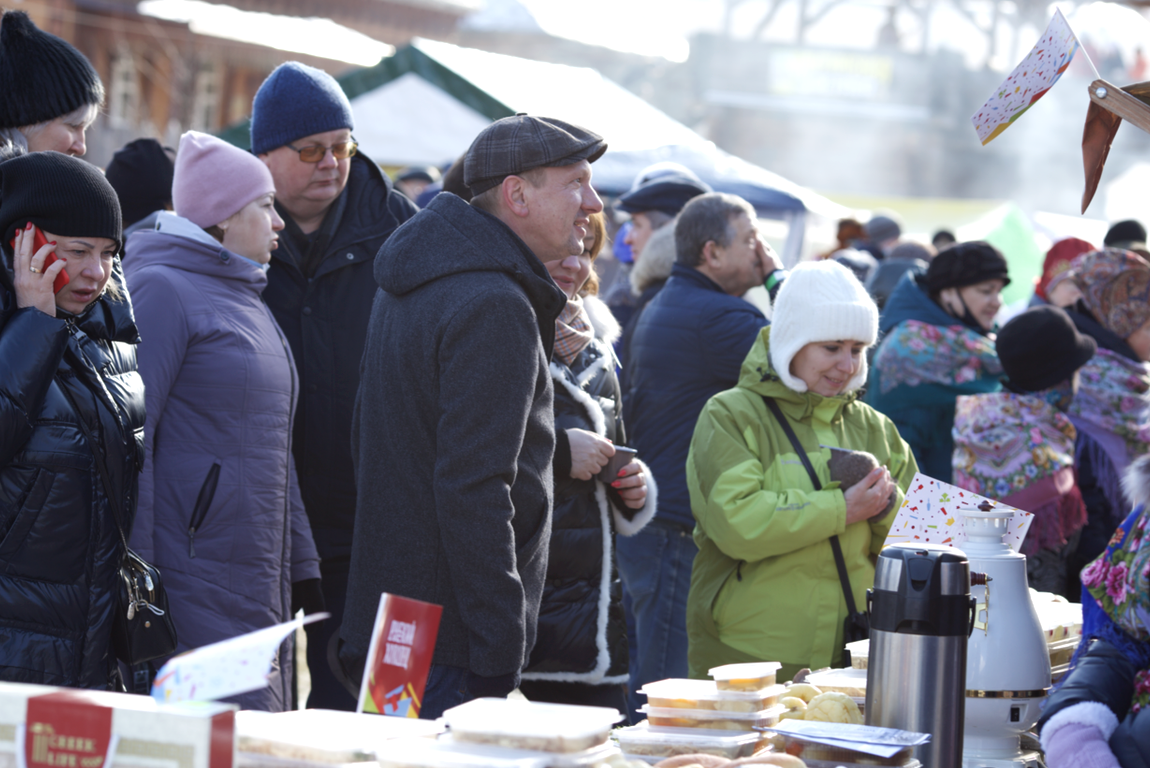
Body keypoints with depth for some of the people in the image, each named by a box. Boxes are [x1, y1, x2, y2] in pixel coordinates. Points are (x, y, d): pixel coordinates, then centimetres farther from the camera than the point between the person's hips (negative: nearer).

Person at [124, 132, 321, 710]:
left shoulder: (247, 299, 21)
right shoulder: (161, 288, -8)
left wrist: (302, 565, 22)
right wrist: (134, 572, -17)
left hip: (262, 585, 9)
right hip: (197, 583, -9)